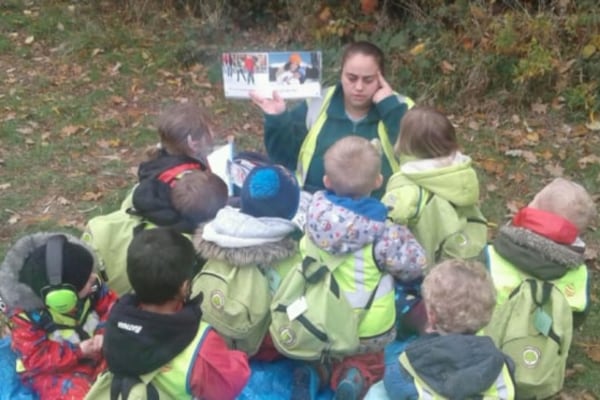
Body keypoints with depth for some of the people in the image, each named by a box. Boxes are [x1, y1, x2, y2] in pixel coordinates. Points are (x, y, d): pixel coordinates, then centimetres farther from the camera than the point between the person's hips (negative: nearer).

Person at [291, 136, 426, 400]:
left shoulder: (317, 210, -14)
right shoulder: (383, 233, -26)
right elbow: (414, 267, -13)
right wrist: (404, 237, 4)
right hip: (366, 332, -3)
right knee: (370, 363, 29)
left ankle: (316, 369, 3)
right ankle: (355, 375, -4)